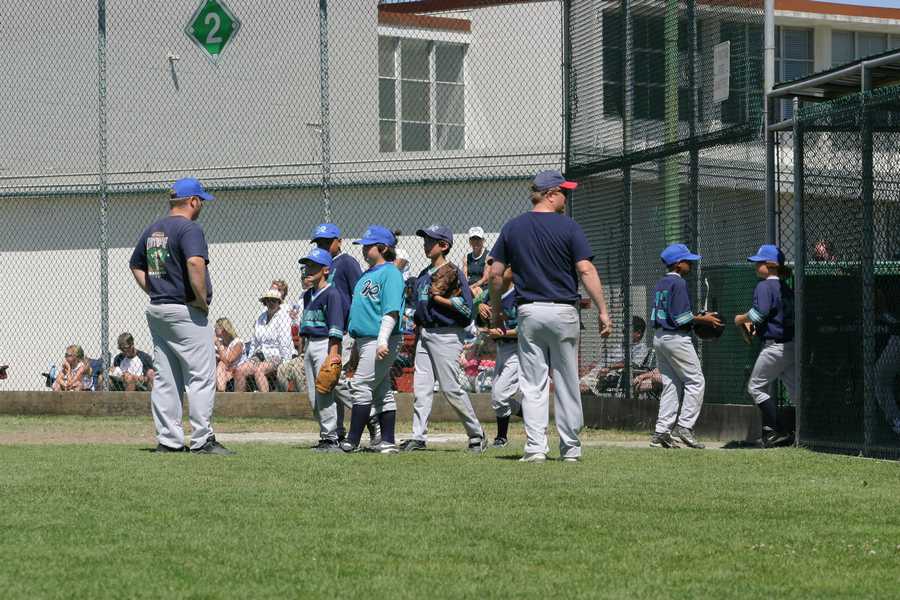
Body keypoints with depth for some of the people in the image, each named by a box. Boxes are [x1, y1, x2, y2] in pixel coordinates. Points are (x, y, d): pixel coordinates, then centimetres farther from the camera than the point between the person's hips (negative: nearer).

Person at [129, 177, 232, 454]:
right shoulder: (189, 228, -13)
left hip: (157, 310, 9)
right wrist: (202, 300, -18)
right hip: (186, 311, -9)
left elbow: (136, 265, 24)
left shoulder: (152, 230, 14)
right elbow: (195, 263, -29)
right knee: (201, 376, -5)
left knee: (165, 379, 10)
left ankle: (168, 439, 10)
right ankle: (202, 439, -9)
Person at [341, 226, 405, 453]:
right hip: (365, 340, 10)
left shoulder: (390, 273, -10)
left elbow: (391, 311, -18)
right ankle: (387, 441, 11)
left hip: (380, 341, -10)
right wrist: (355, 348, 26)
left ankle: (352, 441, -11)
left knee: (361, 386, -12)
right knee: (381, 390, 9)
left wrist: (382, 341, -26)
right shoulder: (368, 275, 20)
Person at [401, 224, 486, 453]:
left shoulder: (453, 272, -8)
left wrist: (438, 298, -16)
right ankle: (418, 437, -1)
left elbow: (466, 306, -16)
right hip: (425, 334, 8)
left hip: (446, 335, -8)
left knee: (450, 387, -7)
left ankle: (477, 434, 5)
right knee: (421, 387, 1)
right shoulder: (424, 275, 17)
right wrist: (416, 322, 11)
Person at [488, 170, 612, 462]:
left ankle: (535, 446, -5)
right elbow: (586, 270, -12)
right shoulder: (568, 227, -6)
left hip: (528, 311, 2)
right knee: (567, 383, 6)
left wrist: (495, 312, 15)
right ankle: (570, 447, 11)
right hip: (563, 311, -2)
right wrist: (603, 311, -11)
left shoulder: (513, 228, 5)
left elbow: (496, 274, 4)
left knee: (533, 383, 3)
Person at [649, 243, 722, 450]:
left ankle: (661, 431, 5)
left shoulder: (660, 284, 14)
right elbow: (680, 317, -20)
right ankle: (685, 426, -11)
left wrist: (695, 318, 16)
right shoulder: (678, 283, -13)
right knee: (695, 381, -3)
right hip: (676, 338, -9)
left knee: (670, 384, 10)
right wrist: (703, 319, -7)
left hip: (659, 337, 9)